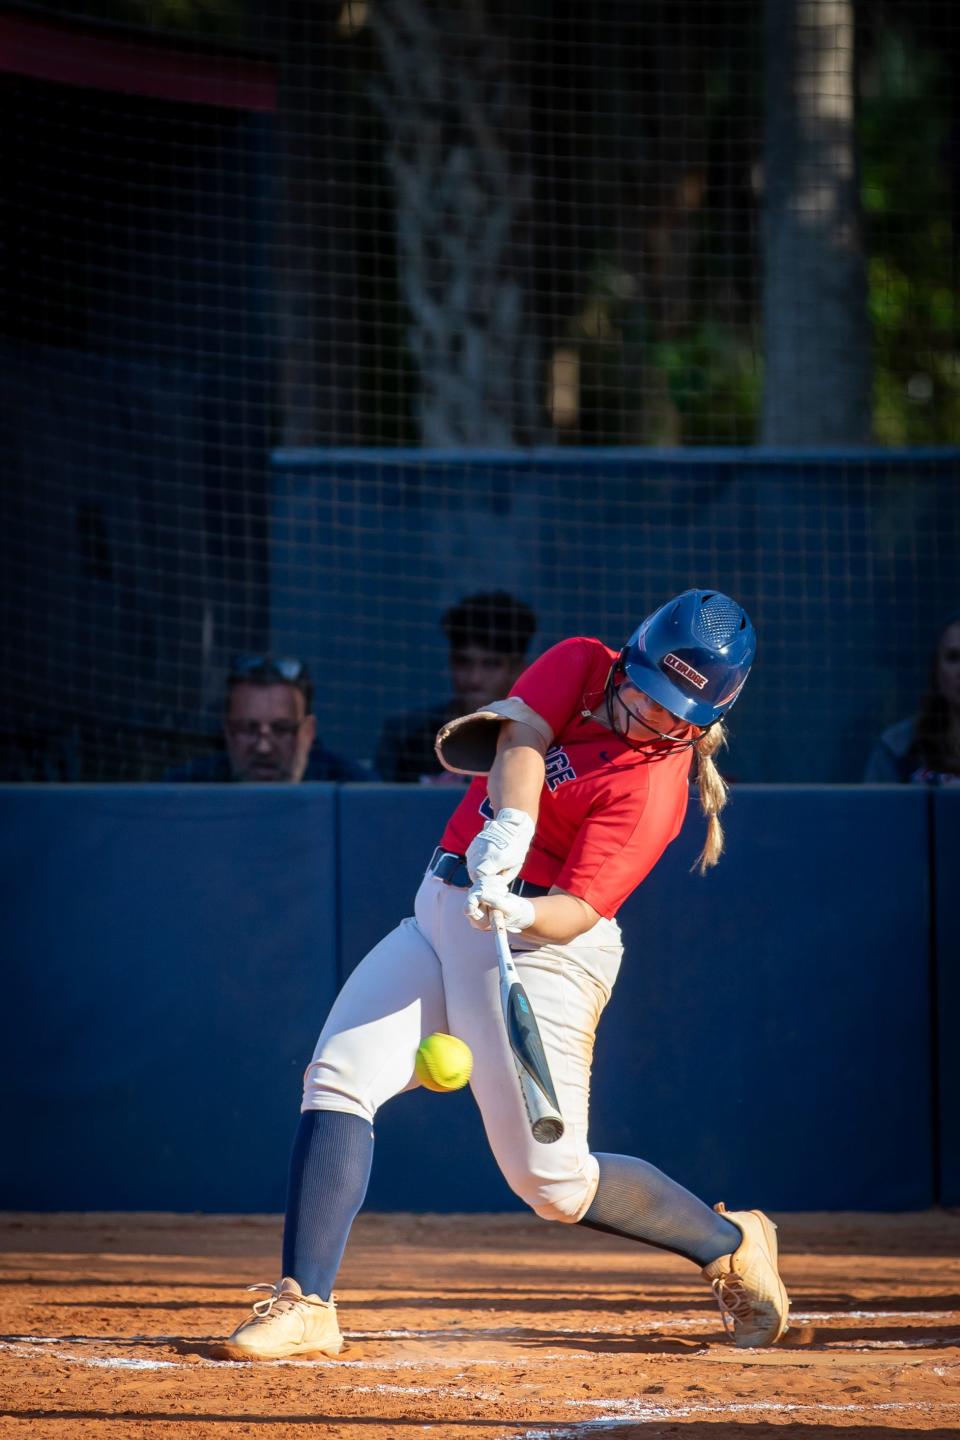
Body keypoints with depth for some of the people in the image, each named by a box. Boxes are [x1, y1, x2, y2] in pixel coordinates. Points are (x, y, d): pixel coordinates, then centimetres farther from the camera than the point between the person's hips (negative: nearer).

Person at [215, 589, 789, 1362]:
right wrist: (510, 823, -33)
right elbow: (522, 734, -14)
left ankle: (731, 1246, 17)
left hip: (541, 947, -6)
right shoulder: (581, 665, 3)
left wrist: (519, 914, -44)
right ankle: (305, 1304, -16)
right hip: (442, 913, 6)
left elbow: (576, 911, -23)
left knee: (553, 1182, -7)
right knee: (339, 1075, -13)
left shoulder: (652, 788, -15)